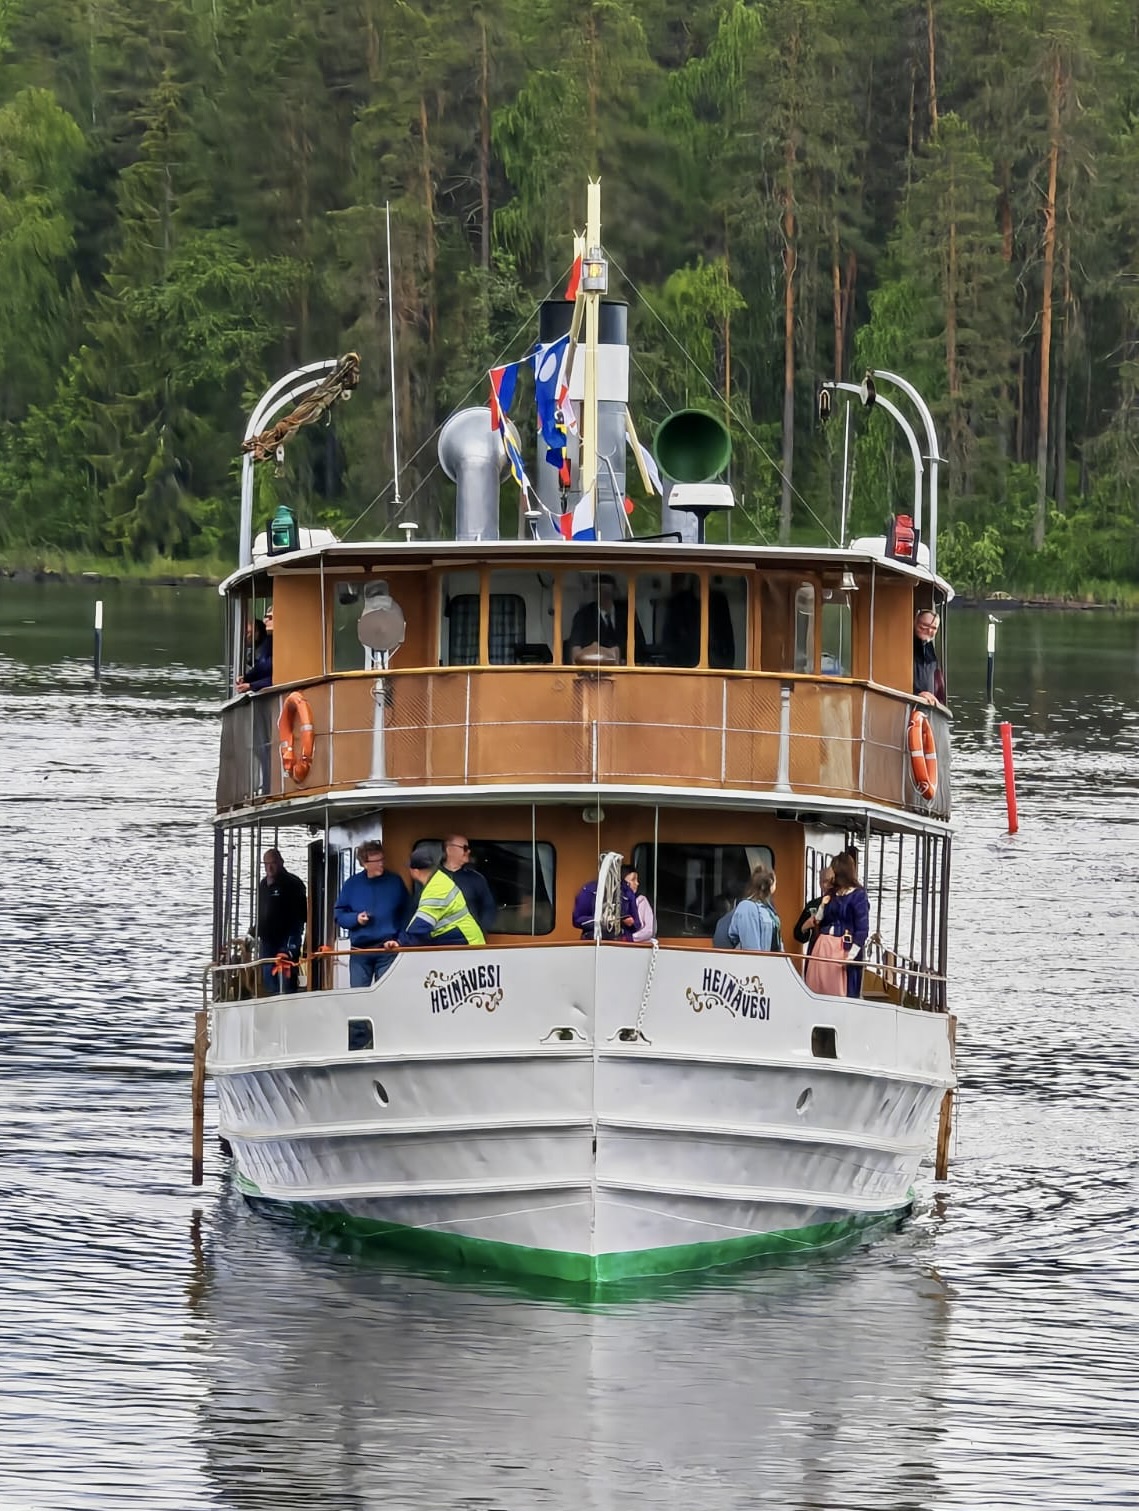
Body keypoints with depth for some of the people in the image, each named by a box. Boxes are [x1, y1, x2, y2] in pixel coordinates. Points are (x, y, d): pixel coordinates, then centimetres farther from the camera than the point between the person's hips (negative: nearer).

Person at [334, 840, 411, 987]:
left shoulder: (395, 881, 4)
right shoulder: (352, 884, 4)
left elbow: (406, 914, 9)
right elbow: (339, 915, 8)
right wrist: (356, 918, -12)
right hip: (360, 951, 1)